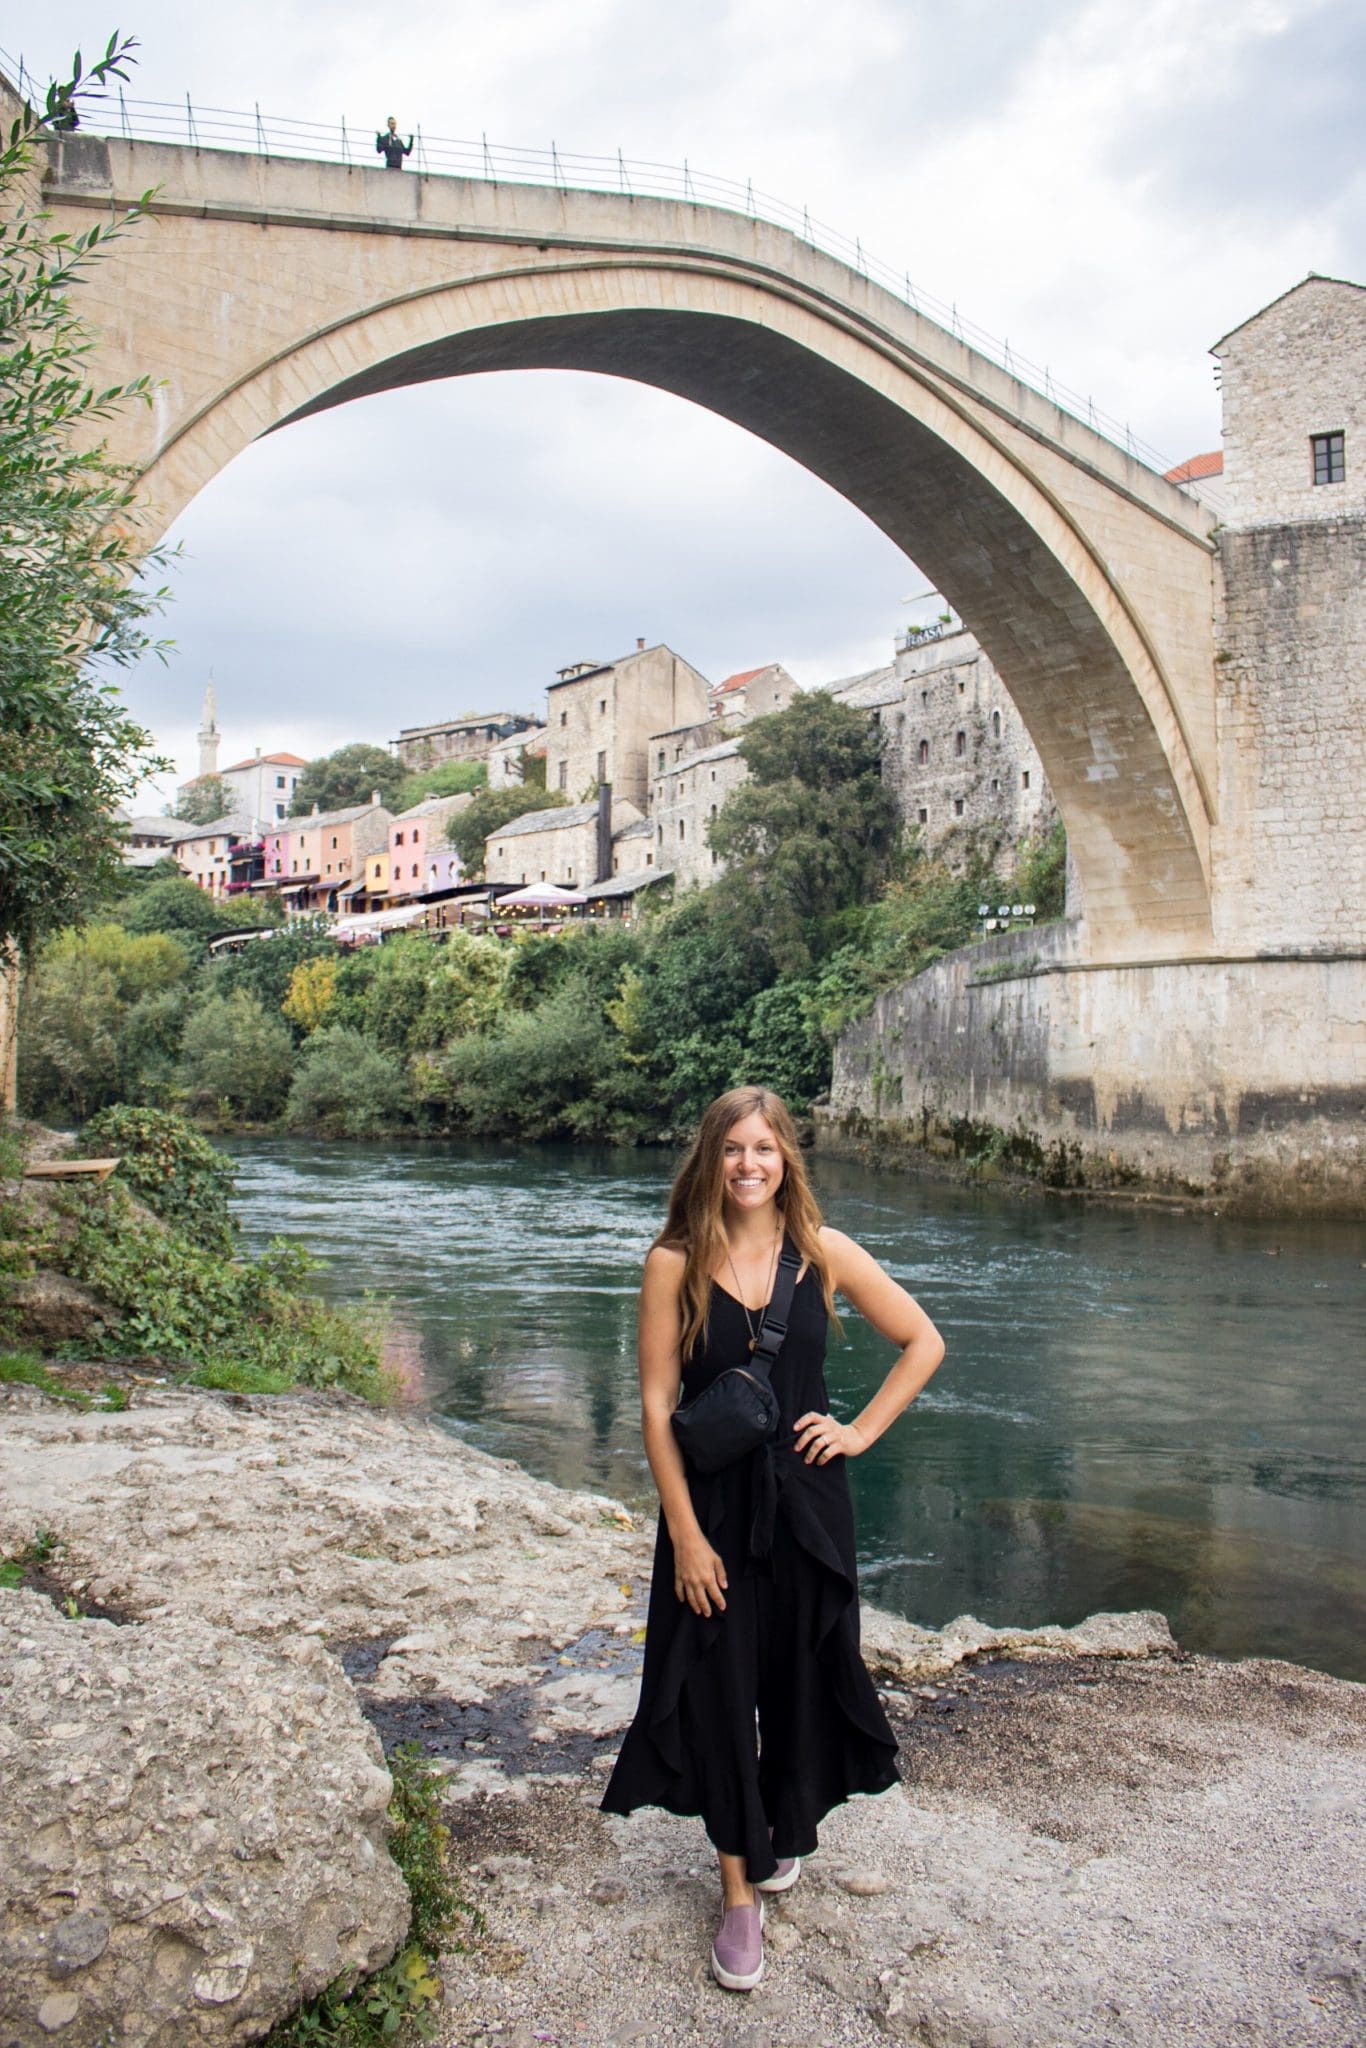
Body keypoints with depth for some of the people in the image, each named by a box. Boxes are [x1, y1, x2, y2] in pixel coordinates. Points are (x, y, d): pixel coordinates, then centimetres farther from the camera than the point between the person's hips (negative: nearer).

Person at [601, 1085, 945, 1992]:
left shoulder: (825, 1253, -5)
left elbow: (924, 1342, 5)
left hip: (806, 1500, 2)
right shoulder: (676, 1263, -10)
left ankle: (789, 1830, 45)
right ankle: (739, 1891, 24)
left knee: (804, 1680, 16)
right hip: (712, 1504, -1)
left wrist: (863, 1430, -2)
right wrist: (683, 1531, -11)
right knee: (719, 1693, 5)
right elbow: (656, 1404, -9)